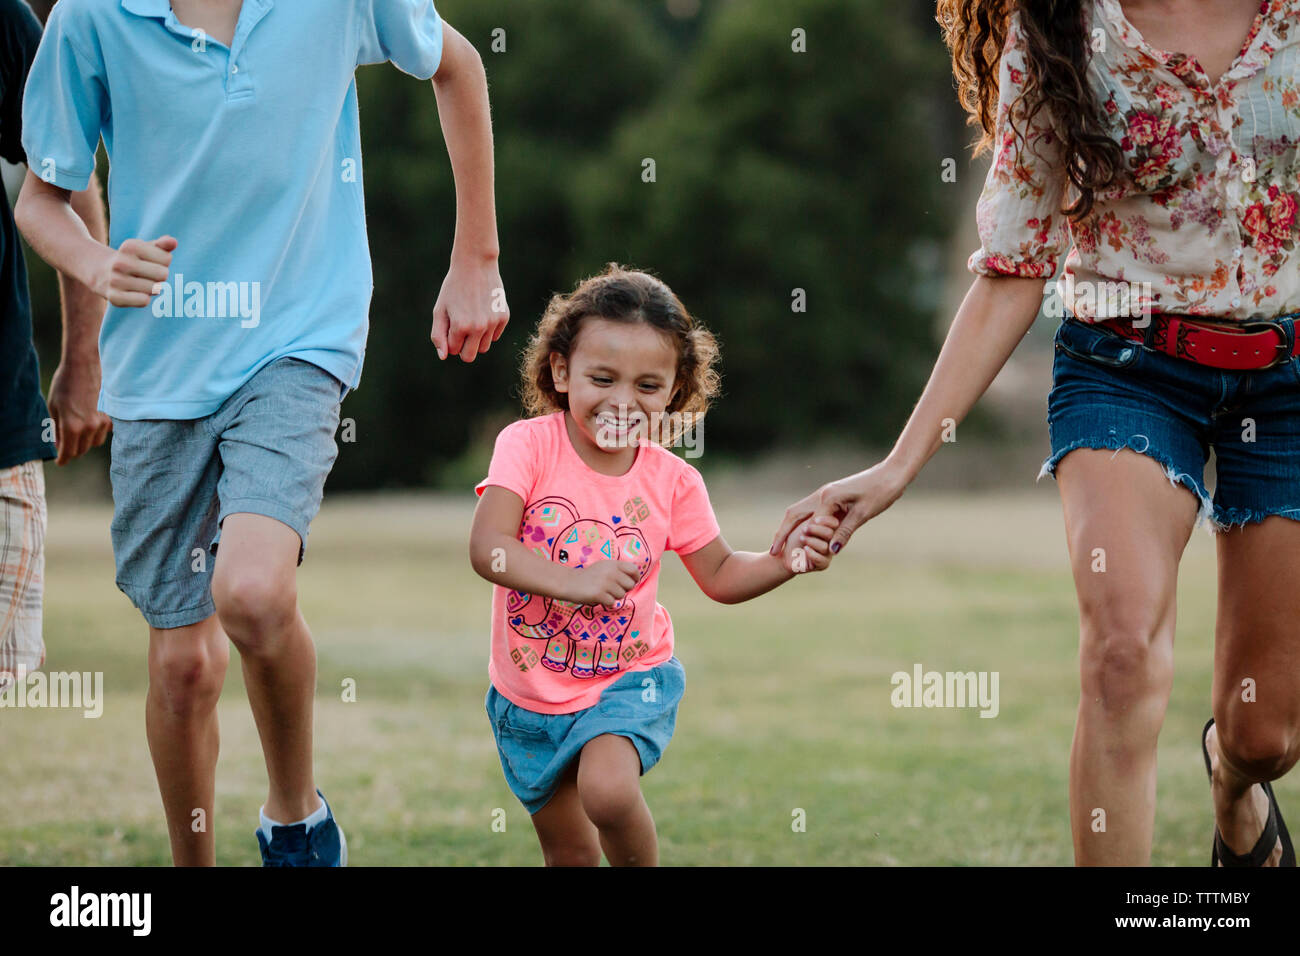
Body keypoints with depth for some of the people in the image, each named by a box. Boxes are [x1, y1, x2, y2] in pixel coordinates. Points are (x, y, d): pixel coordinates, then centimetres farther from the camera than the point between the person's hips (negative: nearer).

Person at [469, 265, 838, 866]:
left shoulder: (672, 481, -7)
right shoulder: (528, 445, -14)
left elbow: (719, 575, 6)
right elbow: (488, 547, -26)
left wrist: (786, 561, -13)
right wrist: (573, 582, -40)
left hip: (628, 680, -1)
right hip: (529, 691, 1)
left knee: (608, 789, -30)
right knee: (568, 853, 13)